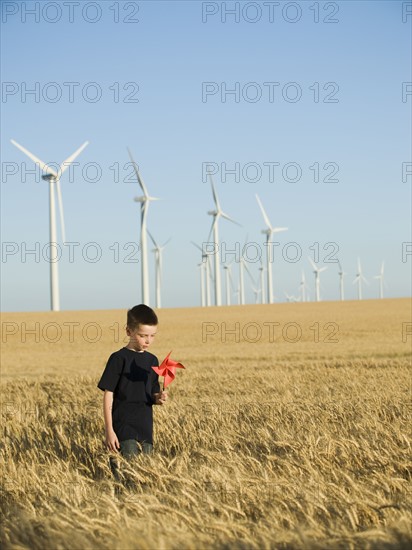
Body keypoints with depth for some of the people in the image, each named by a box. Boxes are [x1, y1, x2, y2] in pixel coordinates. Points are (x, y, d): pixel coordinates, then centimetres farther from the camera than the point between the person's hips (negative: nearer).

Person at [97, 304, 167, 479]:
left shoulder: (152, 360, 10)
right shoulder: (119, 359, -6)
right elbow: (108, 395, -6)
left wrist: (159, 398, -6)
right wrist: (109, 430, -11)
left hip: (145, 428, 6)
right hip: (123, 426, -6)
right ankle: (115, 462, 2)